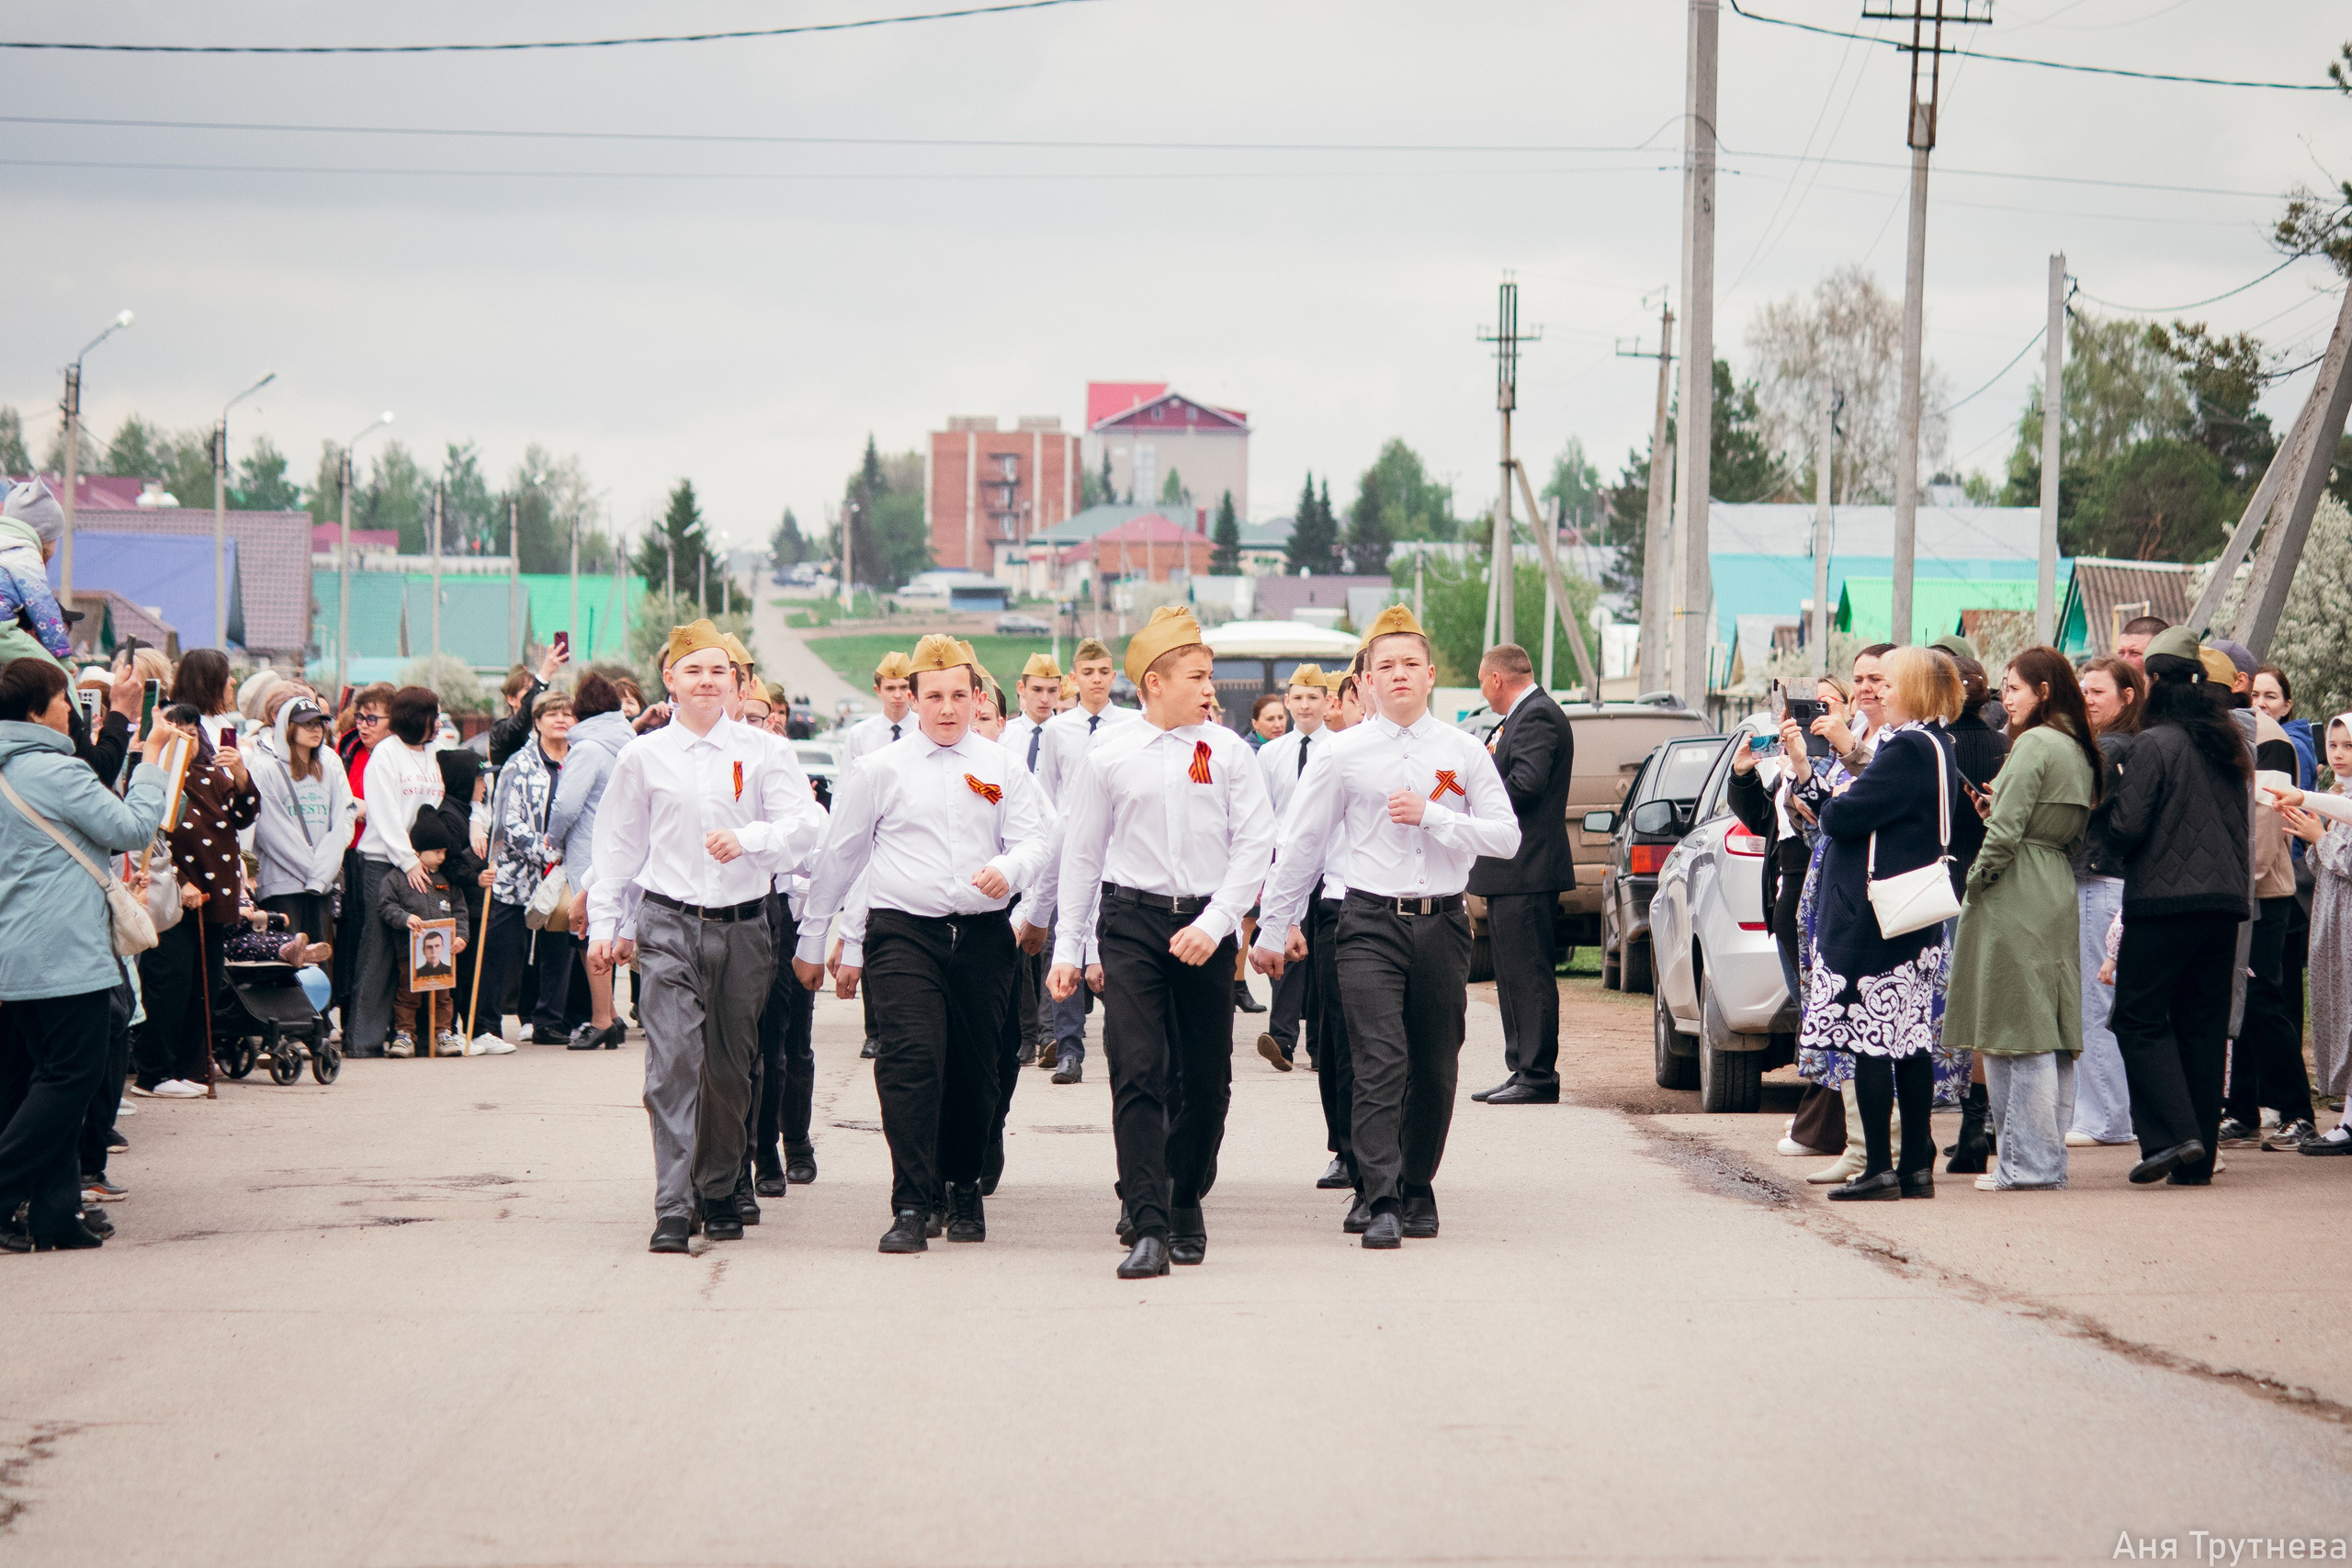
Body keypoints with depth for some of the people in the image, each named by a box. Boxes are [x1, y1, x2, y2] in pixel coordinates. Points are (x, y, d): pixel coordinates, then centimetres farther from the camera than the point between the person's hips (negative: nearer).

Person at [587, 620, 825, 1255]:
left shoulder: (763, 752, 4)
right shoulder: (644, 757, 6)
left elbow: (805, 823, -5)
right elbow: (618, 847, 14)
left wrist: (747, 838, -23)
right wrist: (605, 925, 12)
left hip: (743, 924, 1)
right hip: (668, 924, -1)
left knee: (730, 1067, 8)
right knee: (673, 1061, -13)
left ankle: (722, 1194, 23)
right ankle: (673, 1208, -17)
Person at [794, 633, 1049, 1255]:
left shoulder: (1003, 768, 12)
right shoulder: (880, 771, 7)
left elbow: (1035, 838, 4)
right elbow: (839, 858, 13)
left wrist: (1009, 868, -20)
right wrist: (812, 943, 16)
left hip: (983, 935, 2)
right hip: (903, 931, -2)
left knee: (974, 1067, 6)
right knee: (912, 1060, -16)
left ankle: (964, 1188, 26)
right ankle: (911, 1208, -18)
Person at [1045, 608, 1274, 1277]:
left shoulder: (1228, 751, 4)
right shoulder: (1109, 759, 3)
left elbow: (1256, 843, 0)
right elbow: (1080, 855, 10)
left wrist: (1214, 923, -10)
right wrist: (1067, 948, 7)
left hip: (1206, 927, 1)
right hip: (1131, 920, -1)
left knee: (1206, 1076, 6)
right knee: (1137, 1073, -11)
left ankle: (1186, 1204, 27)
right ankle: (1148, 1227, -13)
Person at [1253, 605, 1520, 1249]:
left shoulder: (1464, 753, 7)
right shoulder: (1343, 756, 3)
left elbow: (1506, 838, 2)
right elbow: (1299, 844, 11)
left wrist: (1431, 815, -10)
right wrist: (1274, 927, 14)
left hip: (1442, 923, 2)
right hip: (1371, 923, -2)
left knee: (1434, 1069, 7)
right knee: (1380, 1065, -14)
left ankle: (1418, 1191, 22)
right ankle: (1381, 1204, -18)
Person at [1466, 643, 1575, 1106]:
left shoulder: (1537, 716, -13)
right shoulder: (1526, 714, 19)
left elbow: (1526, 784, -24)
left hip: (1526, 872, -11)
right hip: (1512, 873, 11)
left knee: (1528, 976, -9)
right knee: (1514, 976, 14)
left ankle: (1538, 1076, -8)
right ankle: (1524, 1070, 18)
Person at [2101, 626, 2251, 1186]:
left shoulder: (2154, 744, -9)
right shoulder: (2226, 746, 13)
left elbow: (2126, 829, -13)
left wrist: (2105, 805, 6)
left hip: (2164, 901, -7)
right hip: (2225, 899, 7)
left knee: (2138, 1018, 1)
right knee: (2204, 1025, 8)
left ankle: (2171, 1135, -14)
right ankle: (2199, 1161, 8)